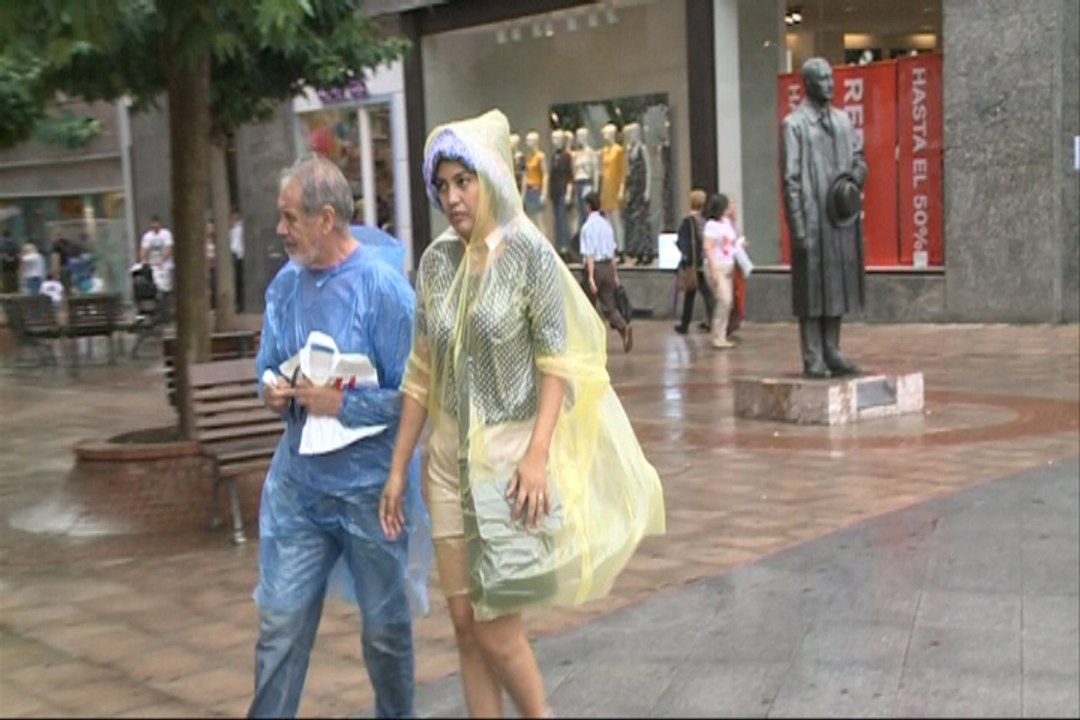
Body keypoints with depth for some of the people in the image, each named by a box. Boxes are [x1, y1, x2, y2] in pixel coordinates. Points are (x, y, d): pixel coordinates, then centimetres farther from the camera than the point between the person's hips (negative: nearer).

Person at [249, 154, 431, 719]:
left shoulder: (384, 289, -14)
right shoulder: (285, 285, 4)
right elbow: (268, 367, 15)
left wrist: (342, 405, -20)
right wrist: (271, 389, -7)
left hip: (370, 485, -4)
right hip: (297, 480, 4)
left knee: (385, 628, 13)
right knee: (280, 624, 4)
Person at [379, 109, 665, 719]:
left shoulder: (530, 253, -8)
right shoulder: (437, 261, 5)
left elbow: (556, 362, -10)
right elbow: (423, 372, 8)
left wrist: (538, 454, -20)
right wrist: (398, 467, 8)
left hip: (510, 450, -5)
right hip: (450, 456, 5)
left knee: (495, 622, -1)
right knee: (465, 620, 9)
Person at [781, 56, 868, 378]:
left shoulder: (842, 119, 13)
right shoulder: (793, 124, -5)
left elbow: (859, 156, 20)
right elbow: (790, 179, -8)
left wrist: (855, 177, -5)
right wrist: (798, 228, -13)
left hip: (842, 217, 6)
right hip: (813, 219, -6)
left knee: (839, 285, 10)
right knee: (812, 288, -1)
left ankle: (832, 353, 19)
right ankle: (813, 359, 4)